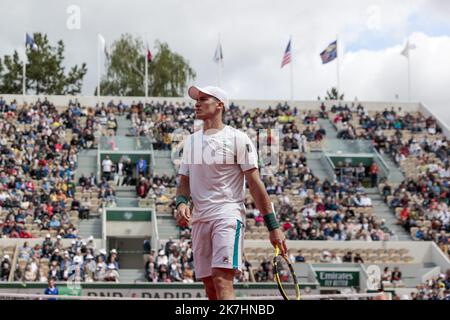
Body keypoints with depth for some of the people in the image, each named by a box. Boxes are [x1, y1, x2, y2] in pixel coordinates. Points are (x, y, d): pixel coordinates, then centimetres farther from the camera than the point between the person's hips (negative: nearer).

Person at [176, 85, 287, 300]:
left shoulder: (237, 138, -1)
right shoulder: (191, 141, 17)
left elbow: (255, 184, -4)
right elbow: (184, 182, 20)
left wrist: (273, 227, -7)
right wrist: (181, 202, -3)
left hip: (228, 216, -6)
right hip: (199, 219, 6)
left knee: (222, 280, -21)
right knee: (210, 287, 5)